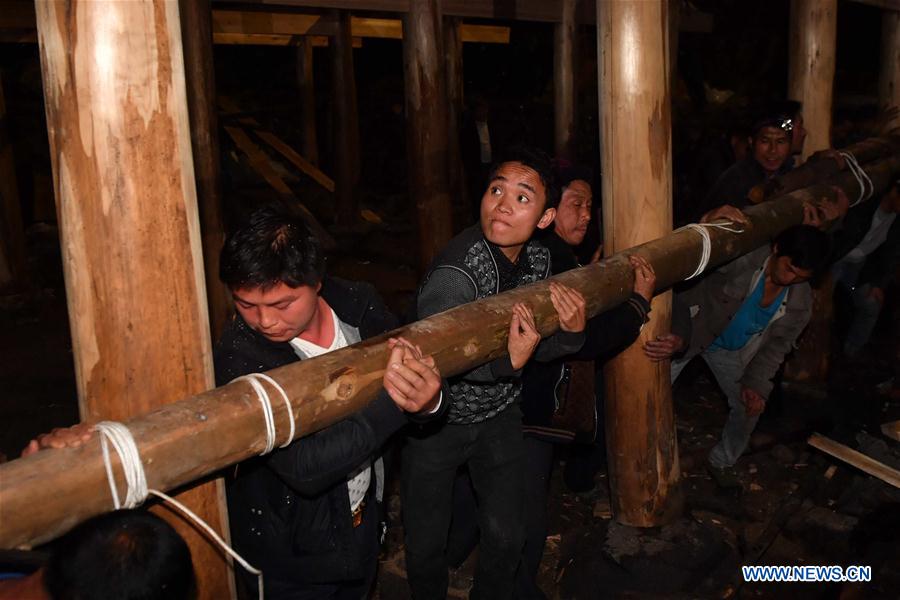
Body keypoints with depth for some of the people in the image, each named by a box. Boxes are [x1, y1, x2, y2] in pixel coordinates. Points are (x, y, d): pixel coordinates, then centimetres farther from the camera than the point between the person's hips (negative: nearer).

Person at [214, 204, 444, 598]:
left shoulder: (357, 304, -15)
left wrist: (428, 398, -32)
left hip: (363, 519, 5)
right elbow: (304, 468, -35)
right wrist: (392, 401, -42)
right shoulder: (238, 360, -29)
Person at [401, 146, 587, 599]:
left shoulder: (538, 260, -9)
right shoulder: (454, 273, -31)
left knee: (506, 536, 15)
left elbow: (539, 350, -1)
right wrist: (507, 362, -39)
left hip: (498, 415, 5)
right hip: (438, 421, -5)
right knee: (426, 543, 10)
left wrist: (570, 332, -23)